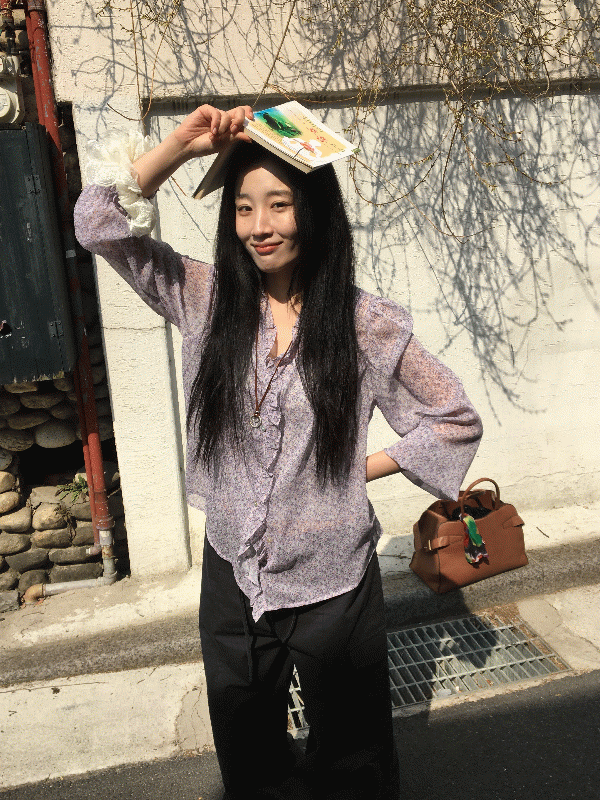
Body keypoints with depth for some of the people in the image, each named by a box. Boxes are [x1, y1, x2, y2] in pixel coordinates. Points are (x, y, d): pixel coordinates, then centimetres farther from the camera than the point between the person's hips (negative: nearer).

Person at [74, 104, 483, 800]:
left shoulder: (367, 325, -11)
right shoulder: (207, 299, -4)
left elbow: (455, 420, -2)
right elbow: (100, 222, -6)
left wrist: (361, 469, -8)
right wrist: (184, 143, -16)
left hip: (333, 586, -2)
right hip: (232, 579, 3)